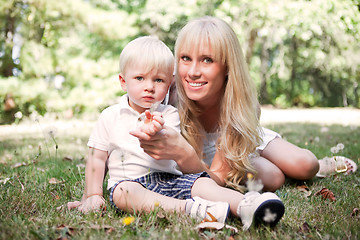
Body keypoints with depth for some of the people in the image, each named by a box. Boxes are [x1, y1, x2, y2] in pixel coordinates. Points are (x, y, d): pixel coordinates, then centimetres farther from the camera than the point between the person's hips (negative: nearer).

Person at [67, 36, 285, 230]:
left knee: (204, 183, -24)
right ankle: (191, 209, -50)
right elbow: (97, 158, 11)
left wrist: (156, 133, -34)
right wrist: (93, 195, 1)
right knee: (122, 193, -35)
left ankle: (245, 205, -48)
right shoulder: (110, 117, 8)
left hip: (169, 178, 2)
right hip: (131, 181, -1)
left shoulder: (168, 115, 6)